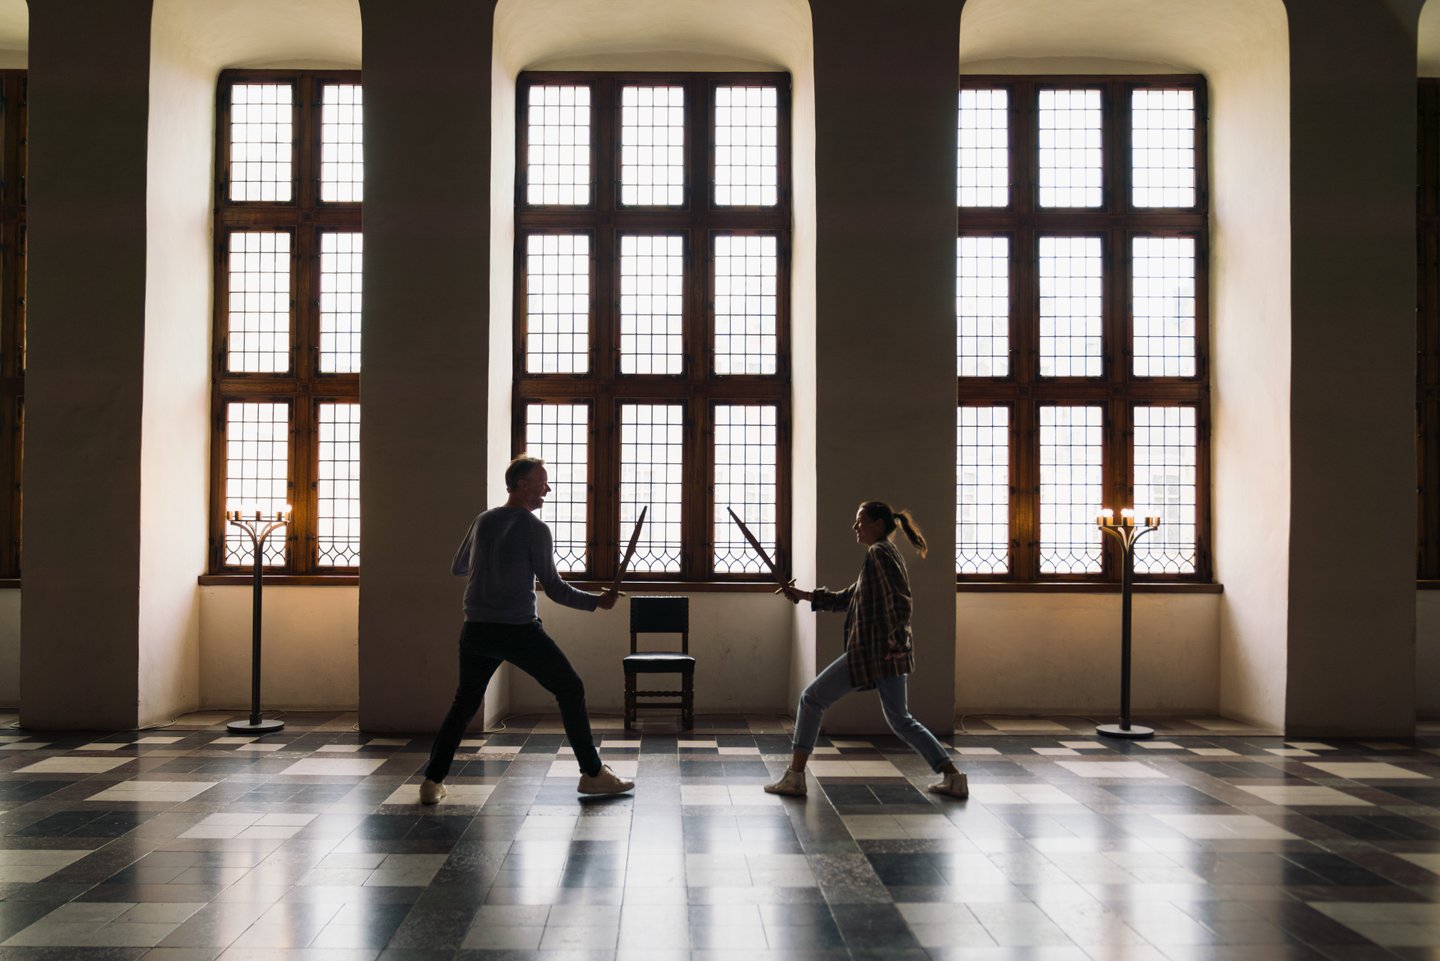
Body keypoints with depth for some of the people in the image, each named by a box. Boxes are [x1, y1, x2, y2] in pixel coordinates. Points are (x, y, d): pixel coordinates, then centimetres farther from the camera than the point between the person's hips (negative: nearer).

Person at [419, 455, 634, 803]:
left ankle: (433, 781, 10)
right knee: (571, 691, 7)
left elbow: (457, 569, 22)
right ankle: (593, 774, 8)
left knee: (464, 703, 17)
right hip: (519, 631, -5)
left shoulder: (483, 521, 9)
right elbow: (553, 588, -8)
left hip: (477, 630, 5)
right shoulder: (535, 529, -8)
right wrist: (597, 602, 2)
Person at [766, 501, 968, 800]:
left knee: (811, 699, 2)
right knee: (900, 720, 18)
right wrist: (804, 596, 20)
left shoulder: (878, 553, -9)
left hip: (871, 651, -9)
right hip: (890, 655, 9)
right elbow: (846, 598, 24)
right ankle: (952, 777, 12)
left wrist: (897, 640, -23)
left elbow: (901, 599, -22)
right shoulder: (887, 554, 20)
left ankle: (795, 777, 4)